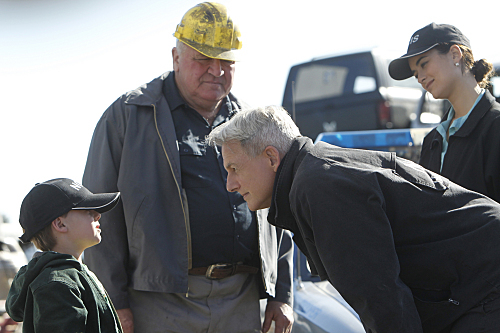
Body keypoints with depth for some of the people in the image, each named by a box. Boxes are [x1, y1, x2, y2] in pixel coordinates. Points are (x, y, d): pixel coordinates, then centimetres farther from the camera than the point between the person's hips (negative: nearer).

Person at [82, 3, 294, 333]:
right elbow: (101, 213, -2)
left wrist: (282, 296, 14)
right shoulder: (128, 116, 2)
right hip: (162, 304, -4)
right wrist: (113, 302, -8)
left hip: (242, 305, 4)